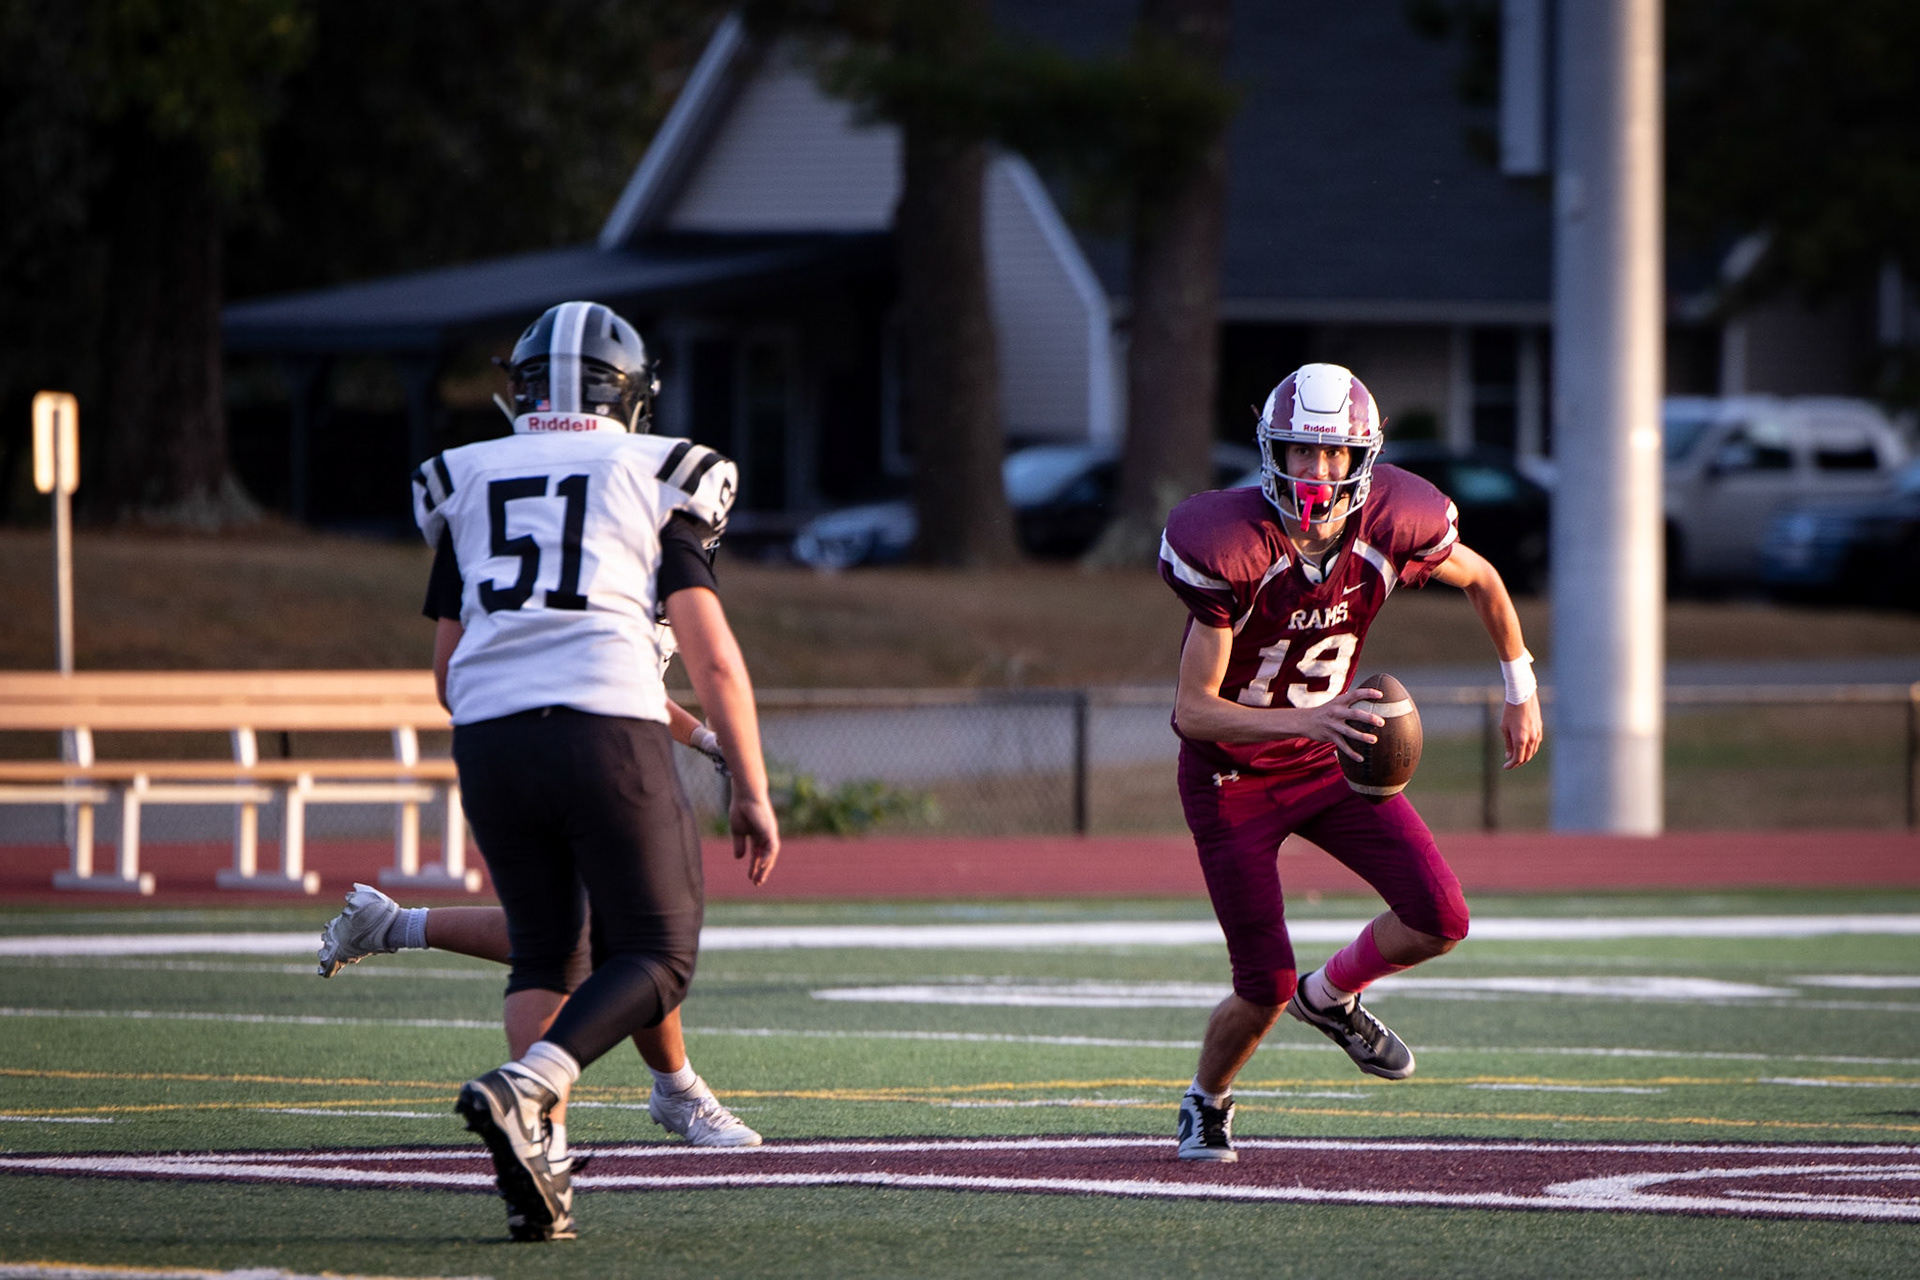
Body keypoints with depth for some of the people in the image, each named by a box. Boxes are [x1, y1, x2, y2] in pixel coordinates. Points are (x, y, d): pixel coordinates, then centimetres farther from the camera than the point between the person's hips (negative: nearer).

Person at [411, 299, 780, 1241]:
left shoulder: (466, 482, 19)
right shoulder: (653, 478, 10)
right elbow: (712, 654, 3)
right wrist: (751, 791, 7)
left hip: (488, 738, 4)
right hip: (607, 729, -4)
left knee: (543, 951, 19)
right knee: (656, 956, 5)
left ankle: (537, 1167, 2)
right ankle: (524, 1092, -20)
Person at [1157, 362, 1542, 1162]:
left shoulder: (1390, 531, -17)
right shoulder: (1232, 549, -29)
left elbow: (1481, 580, 7)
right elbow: (1194, 710, -27)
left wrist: (1521, 690, 11)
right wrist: (1309, 722, -40)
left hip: (1329, 761, 4)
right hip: (1231, 773, -4)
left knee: (1439, 922, -10)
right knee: (1264, 990, -7)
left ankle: (1330, 997, 21)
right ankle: (1206, 1103, 25)